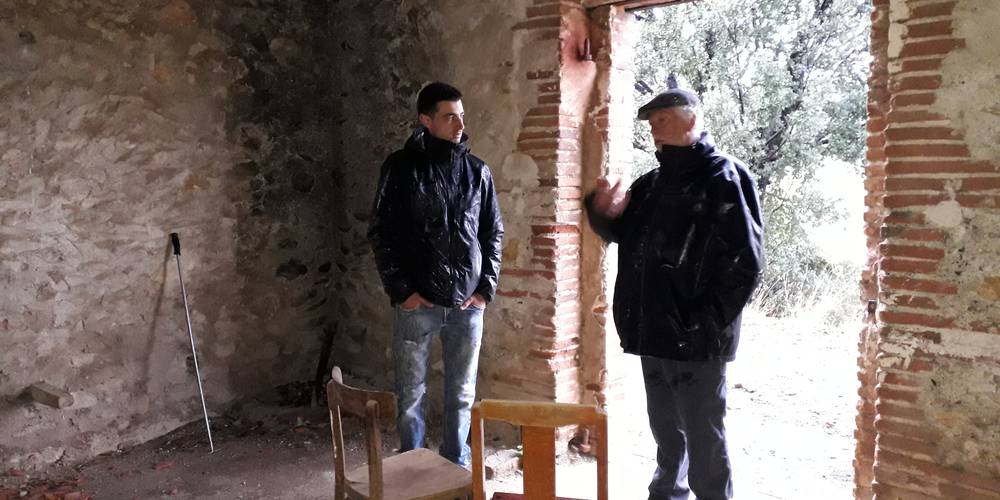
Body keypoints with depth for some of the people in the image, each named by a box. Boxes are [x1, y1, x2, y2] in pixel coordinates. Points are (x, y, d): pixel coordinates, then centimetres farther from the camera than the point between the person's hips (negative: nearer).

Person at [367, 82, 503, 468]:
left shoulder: (477, 170, 6)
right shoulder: (402, 167, -2)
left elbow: (493, 232, 10)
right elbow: (381, 233, -2)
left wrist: (487, 287, 2)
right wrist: (400, 290, -8)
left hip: (467, 303, 2)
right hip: (418, 303, -2)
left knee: (462, 394, 10)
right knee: (410, 394, 7)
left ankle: (457, 466, 26)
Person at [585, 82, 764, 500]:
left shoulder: (722, 178, -9)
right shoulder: (652, 183, 14)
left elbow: (746, 261, -14)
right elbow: (620, 232, 23)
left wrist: (706, 322, -17)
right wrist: (603, 211, 0)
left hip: (695, 339, -7)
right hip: (653, 332, 8)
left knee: (703, 438, 1)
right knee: (666, 432, 20)